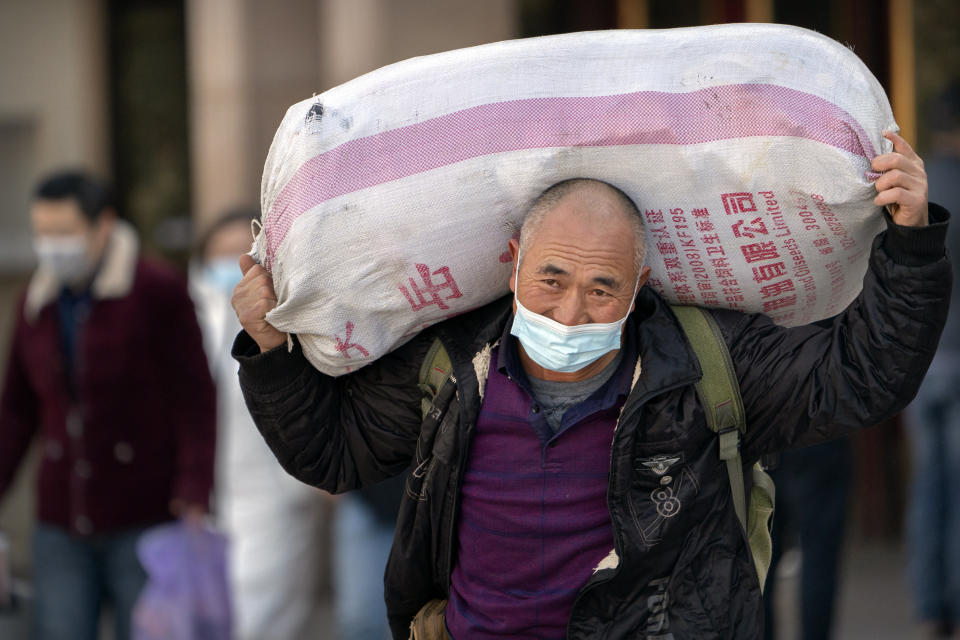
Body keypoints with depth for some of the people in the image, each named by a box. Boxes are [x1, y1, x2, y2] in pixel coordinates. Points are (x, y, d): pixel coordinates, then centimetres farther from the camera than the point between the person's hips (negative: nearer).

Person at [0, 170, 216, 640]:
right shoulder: (38, 302, 7)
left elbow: (195, 402, -10)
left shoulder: (159, 291, -9)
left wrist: (195, 497, -19)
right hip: (62, 525, 5)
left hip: (144, 521, -4)